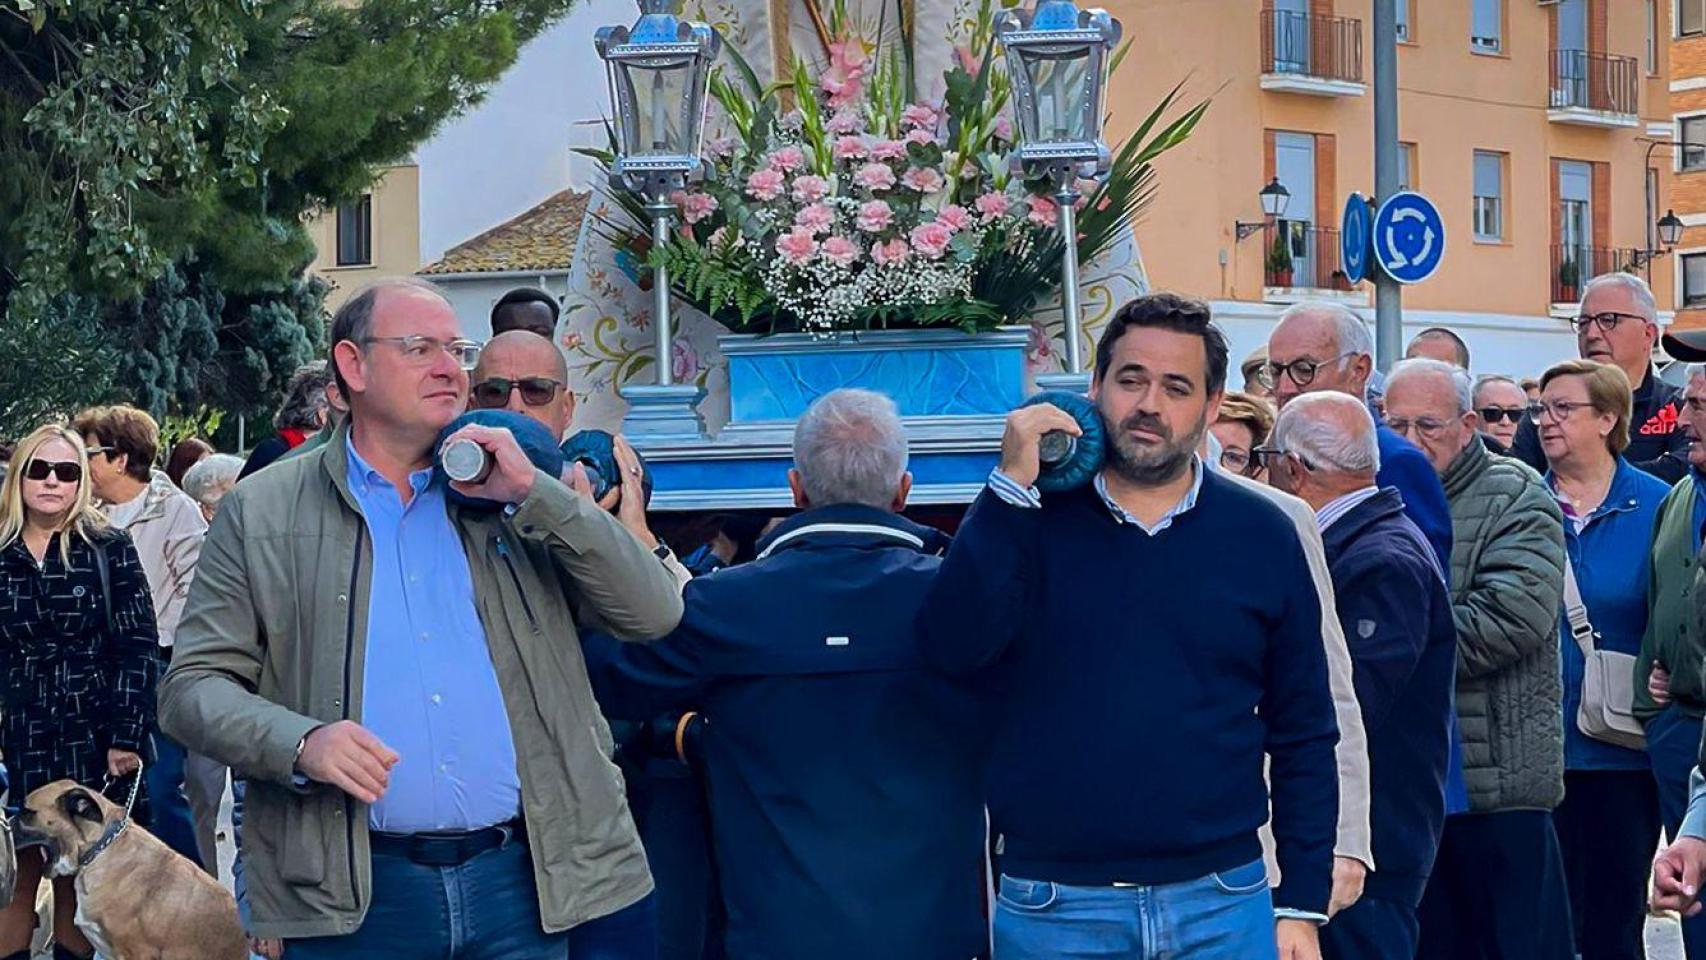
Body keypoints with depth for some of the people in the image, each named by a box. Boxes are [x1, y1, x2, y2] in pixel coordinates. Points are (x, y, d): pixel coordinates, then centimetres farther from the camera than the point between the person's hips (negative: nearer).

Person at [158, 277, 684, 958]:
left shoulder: (515, 500, 11)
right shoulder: (263, 512, 5)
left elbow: (654, 615, 3)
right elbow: (192, 686, 3)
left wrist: (531, 492, -7)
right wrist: (301, 743, -16)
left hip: (521, 880, 2)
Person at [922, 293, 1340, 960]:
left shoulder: (1263, 536, 4)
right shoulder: (1028, 519, 2)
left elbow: (1303, 735, 6)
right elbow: (953, 648, -15)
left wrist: (1303, 905, 2)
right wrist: (1012, 486, -16)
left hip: (1223, 903, 1)